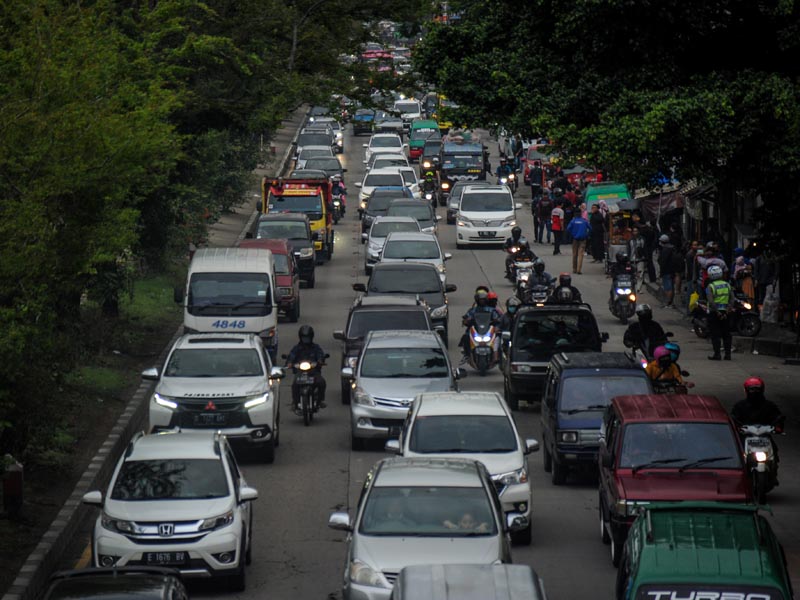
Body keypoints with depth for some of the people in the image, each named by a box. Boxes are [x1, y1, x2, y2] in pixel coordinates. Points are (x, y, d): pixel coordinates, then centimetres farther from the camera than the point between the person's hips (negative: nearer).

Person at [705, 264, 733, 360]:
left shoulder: (710, 287, -9)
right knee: (726, 334, 11)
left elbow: (711, 301, -20)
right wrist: (728, 310, -4)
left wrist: (717, 312, -17)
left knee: (715, 335, -1)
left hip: (714, 313, -4)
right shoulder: (727, 285, 7)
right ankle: (728, 354, 10)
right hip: (725, 313, 4)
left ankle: (717, 354, -5)